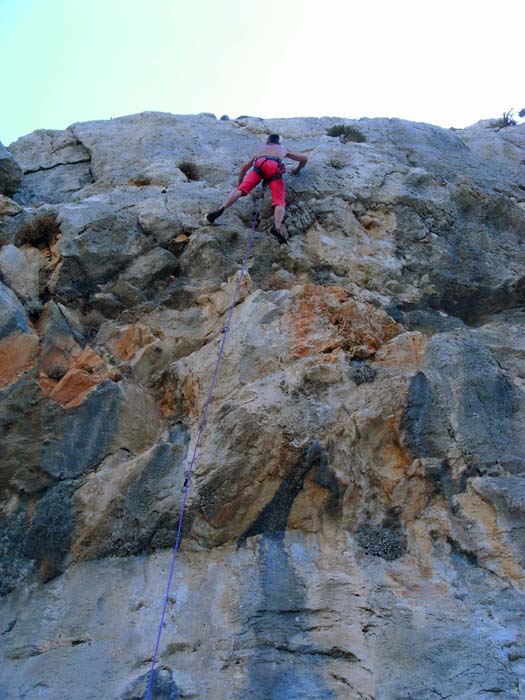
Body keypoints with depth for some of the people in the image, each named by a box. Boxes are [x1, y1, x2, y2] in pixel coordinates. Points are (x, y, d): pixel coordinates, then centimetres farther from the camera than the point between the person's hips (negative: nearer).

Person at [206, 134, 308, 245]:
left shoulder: (261, 149, 42)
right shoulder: (283, 149, 41)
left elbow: (244, 167, 36)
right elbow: (304, 158, 44)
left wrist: (239, 184, 45)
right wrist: (297, 170, 61)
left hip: (259, 165, 2)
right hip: (275, 167, -1)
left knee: (240, 189, -7)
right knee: (279, 202, -13)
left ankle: (221, 209, -33)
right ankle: (277, 227, -41)